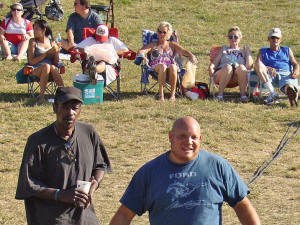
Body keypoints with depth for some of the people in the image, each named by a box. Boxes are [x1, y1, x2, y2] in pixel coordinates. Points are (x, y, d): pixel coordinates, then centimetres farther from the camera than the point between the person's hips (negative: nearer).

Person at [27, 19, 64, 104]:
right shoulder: (33, 42, 6)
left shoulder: (51, 42, 13)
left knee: (53, 68, -32)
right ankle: (42, 94, -36)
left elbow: (56, 63, 13)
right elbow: (31, 61, -4)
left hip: (51, 69, 2)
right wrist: (46, 53, -11)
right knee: (46, 66, -34)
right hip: (36, 70, -2)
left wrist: (56, 53, -7)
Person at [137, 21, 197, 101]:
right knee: (162, 66, -39)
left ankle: (173, 94, -31)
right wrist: (143, 57, -20)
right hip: (155, 67, -1)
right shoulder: (153, 45, 22)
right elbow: (140, 52, 5)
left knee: (172, 67, -38)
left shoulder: (172, 45, 25)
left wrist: (191, 56, -14)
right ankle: (161, 93, -35)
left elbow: (184, 51, 9)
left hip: (171, 65, 1)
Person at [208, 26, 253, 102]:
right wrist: (211, 67, -4)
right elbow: (215, 61, 18)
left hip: (237, 77, 0)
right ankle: (220, 94, -36)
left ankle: (243, 94, -35)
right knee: (228, 67, -37)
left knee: (241, 67, -36)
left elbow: (248, 66, 13)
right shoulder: (224, 49, 32)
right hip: (221, 73, 0)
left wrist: (248, 51, 11)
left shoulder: (243, 51, 30)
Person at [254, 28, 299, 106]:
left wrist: (296, 71, -5)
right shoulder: (263, 51, 28)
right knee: (258, 64, -31)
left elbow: (295, 64, 21)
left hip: (286, 74, -1)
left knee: (289, 87, -37)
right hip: (269, 75, 1)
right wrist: (268, 68, -13)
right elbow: (257, 65, 11)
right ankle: (272, 93, -43)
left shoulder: (287, 50, 32)